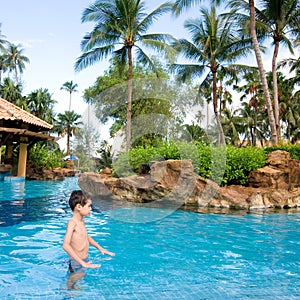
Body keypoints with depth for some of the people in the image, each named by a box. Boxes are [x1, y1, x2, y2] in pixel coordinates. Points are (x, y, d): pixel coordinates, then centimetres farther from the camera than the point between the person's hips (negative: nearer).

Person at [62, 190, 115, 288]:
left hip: (85, 261, 8)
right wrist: (82, 263, -35)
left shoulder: (81, 221, 6)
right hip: (77, 264, -8)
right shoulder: (72, 223, -21)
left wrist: (100, 248, 28)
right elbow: (66, 245, -33)